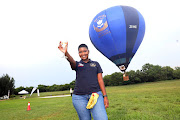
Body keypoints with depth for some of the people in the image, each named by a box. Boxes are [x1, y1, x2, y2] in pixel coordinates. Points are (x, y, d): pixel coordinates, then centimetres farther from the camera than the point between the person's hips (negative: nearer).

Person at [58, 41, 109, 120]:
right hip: (79, 97, 0)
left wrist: (105, 96, -1)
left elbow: (100, 80, 8)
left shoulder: (96, 64, 14)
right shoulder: (77, 64, 12)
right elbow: (72, 61, -13)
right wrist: (66, 53, -36)